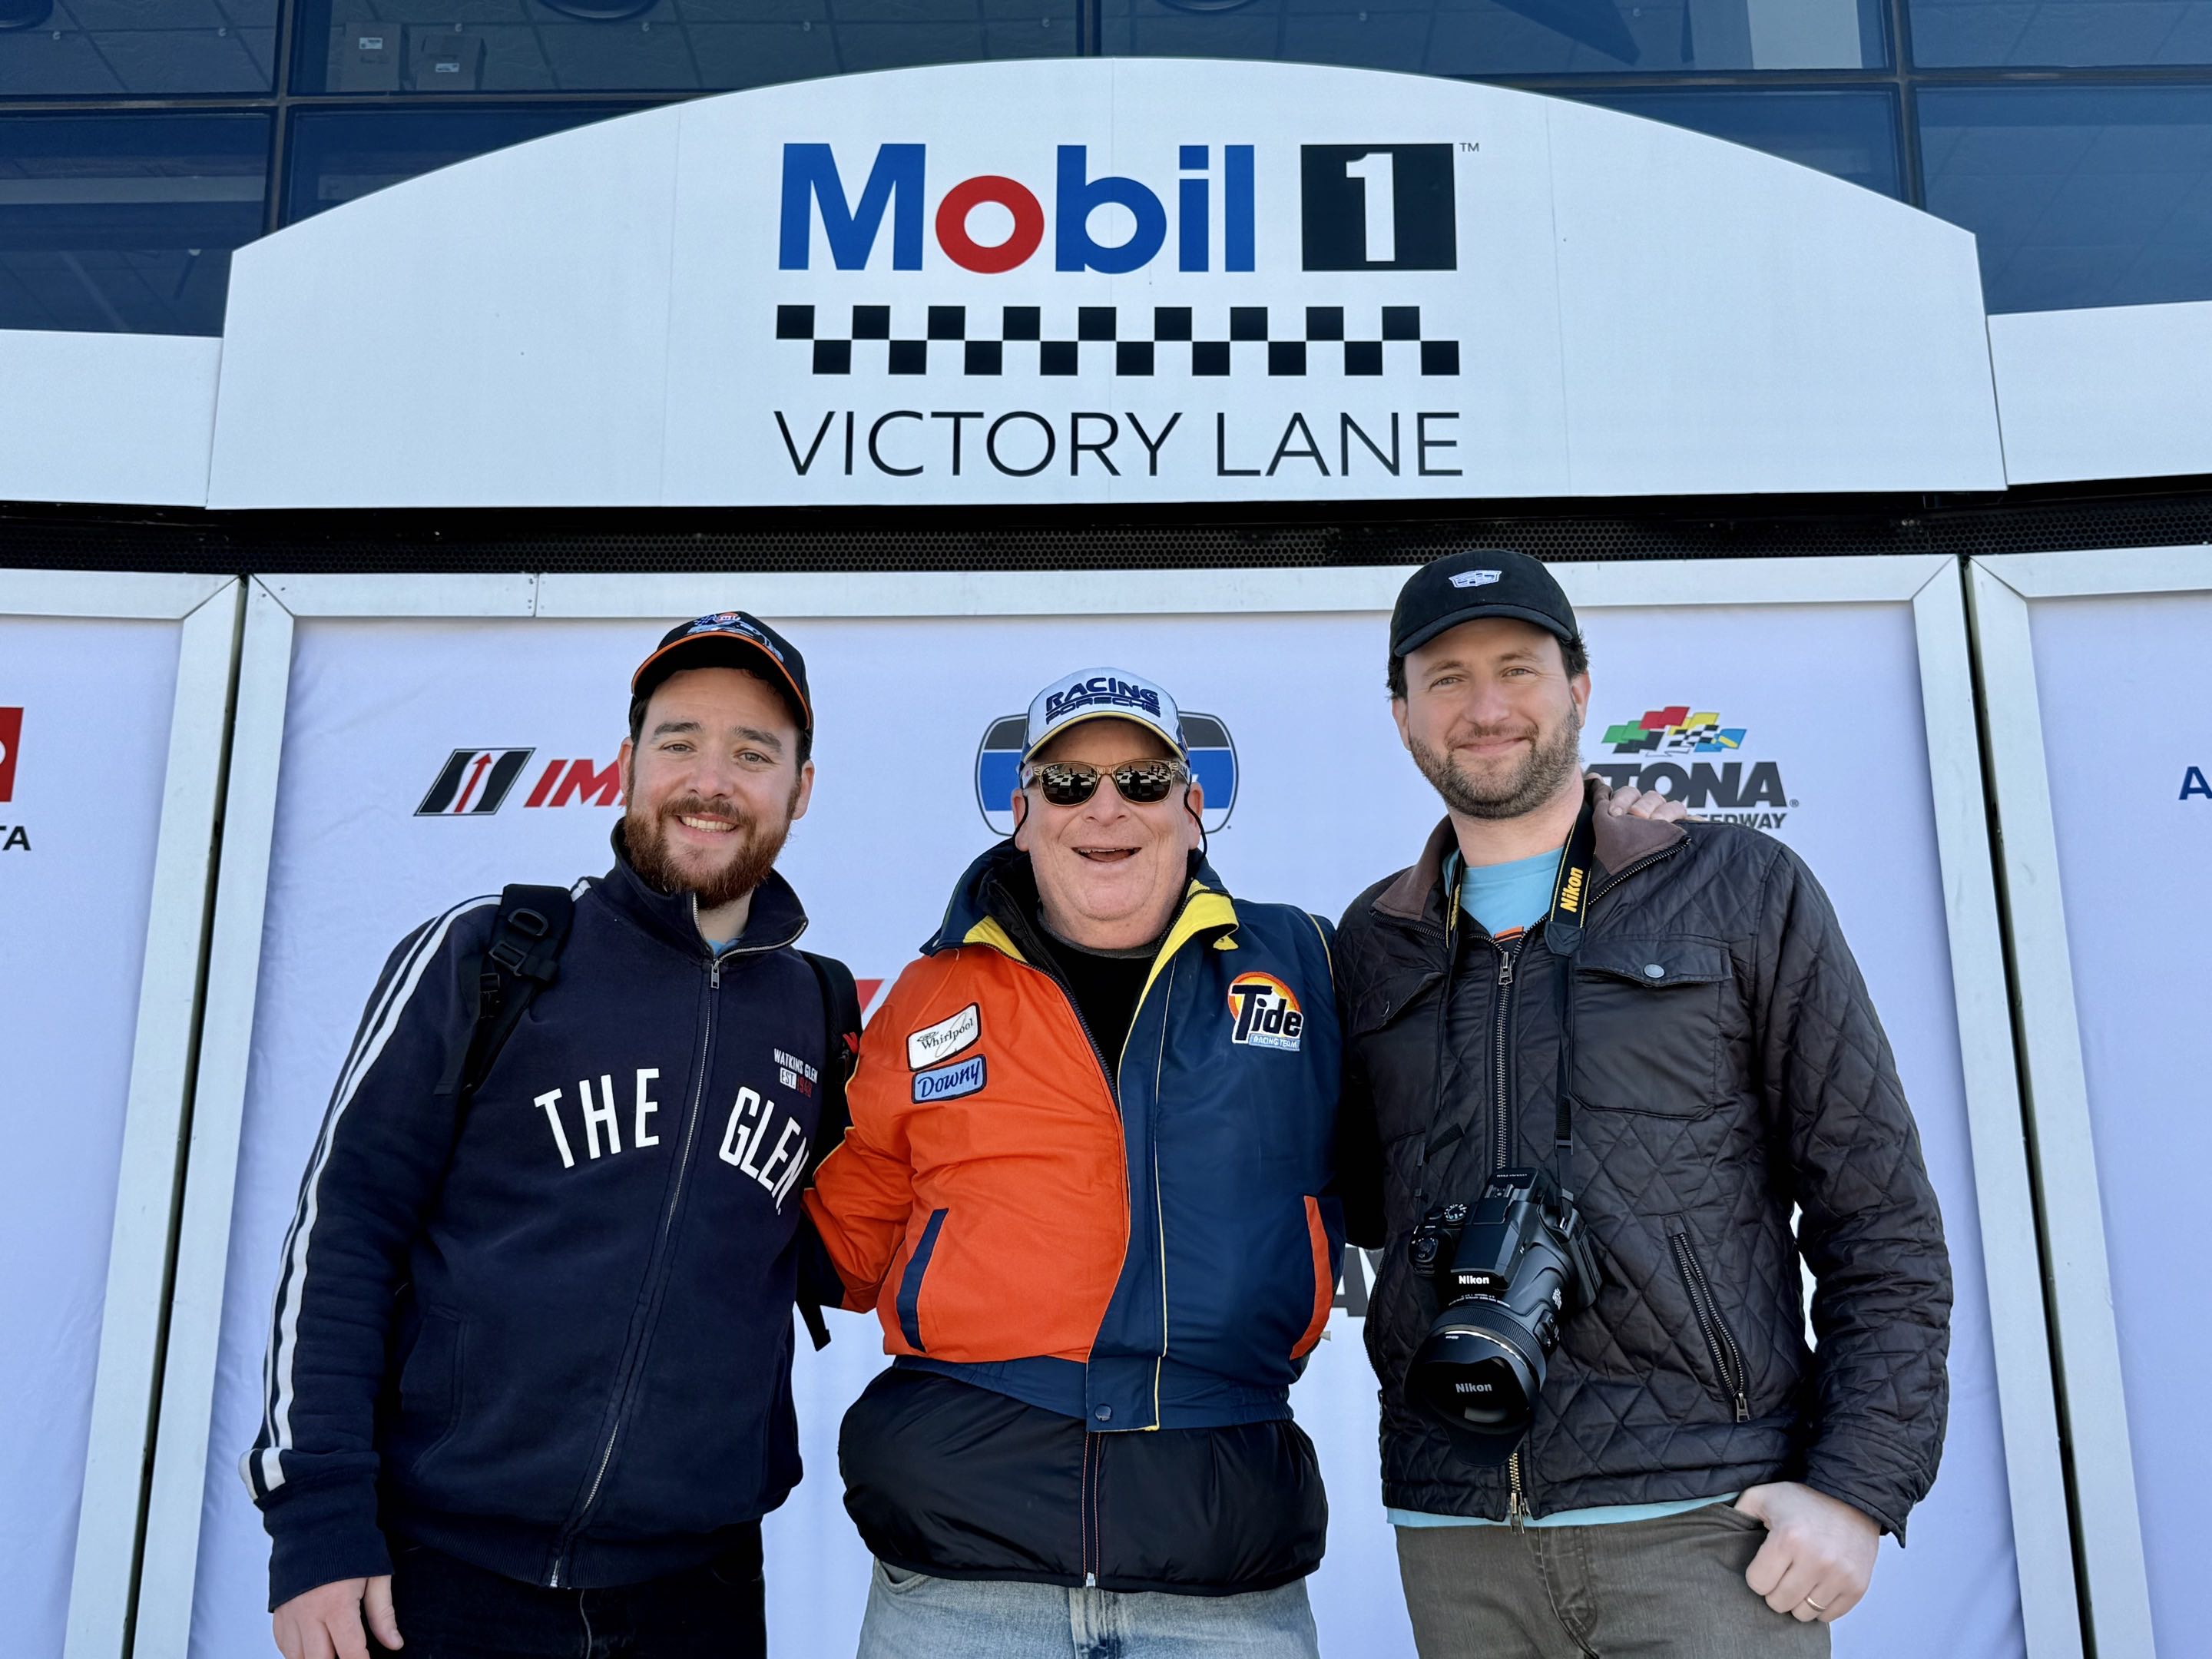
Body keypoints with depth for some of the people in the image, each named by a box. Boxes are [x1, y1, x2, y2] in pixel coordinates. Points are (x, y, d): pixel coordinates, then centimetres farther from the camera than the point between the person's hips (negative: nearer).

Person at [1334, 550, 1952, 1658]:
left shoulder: (1744, 893, 2)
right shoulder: (1370, 947, 10)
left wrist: (1856, 1487, -7)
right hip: (1457, 1535, 3)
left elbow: (1881, 1225, 0)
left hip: (1706, 1522, -2)